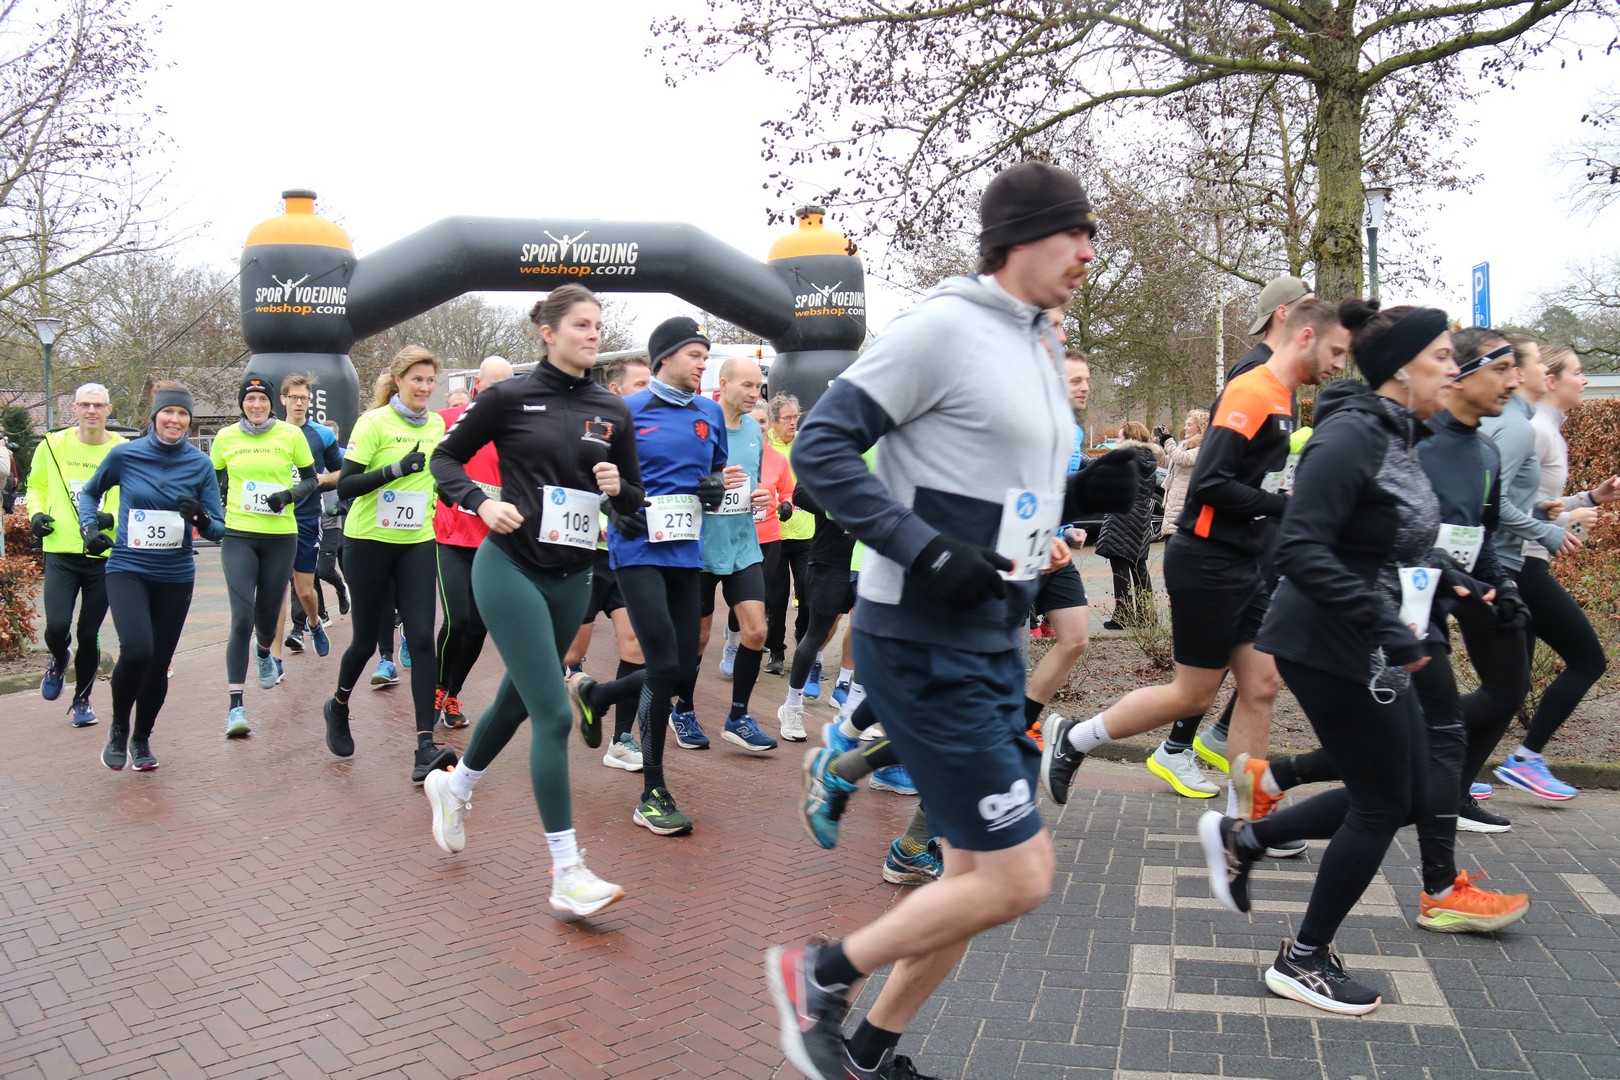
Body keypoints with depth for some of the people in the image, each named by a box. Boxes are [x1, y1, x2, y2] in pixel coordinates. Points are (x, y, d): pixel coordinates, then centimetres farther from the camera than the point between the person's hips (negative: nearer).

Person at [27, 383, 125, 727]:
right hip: (61, 553, 0)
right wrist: (36, 513, -2)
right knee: (57, 626, -14)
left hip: (104, 556, 0)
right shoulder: (53, 445, 2)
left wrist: (113, 518, -16)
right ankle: (59, 660, 24)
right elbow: (36, 486, 17)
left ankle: (82, 702, 26)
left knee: (88, 634, 6)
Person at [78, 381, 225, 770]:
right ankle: (118, 728, 5)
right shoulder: (124, 454, -4)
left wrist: (201, 518, -24)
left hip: (176, 577, 2)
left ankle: (141, 738, 34)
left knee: (158, 665, 9)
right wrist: (89, 528, -1)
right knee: (136, 651, -23)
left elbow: (218, 530, -3)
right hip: (128, 570, -2)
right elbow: (89, 492, 15)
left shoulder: (200, 464, -3)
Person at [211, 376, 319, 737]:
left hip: (280, 536, 0)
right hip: (238, 536, 0)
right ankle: (235, 705, -8)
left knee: (267, 619, 10)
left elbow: (311, 479, 8)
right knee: (242, 619, -12)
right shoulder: (225, 438, 3)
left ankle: (264, 654, 48)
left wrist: (290, 495, -11)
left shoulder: (291, 435, -1)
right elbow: (213, 481, 17)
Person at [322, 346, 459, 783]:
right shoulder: (374, 422, -9)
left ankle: (425, 746, -11)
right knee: (367, 638, 8)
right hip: (369, 542, -3)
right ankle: (338, 707, 39)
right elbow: (345, 486, -16)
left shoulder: (437, 425, 6)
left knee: (422, 637, -9)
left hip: (417, 544, 3)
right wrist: (395, 470, -27)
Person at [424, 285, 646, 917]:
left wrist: (618, 487, -9)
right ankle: (567, 876, -6)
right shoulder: (508, 397, -5)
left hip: (573, 577, 6)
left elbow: (633, 502, 13)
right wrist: (483, 503, -13)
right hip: (512, 567, -6)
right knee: (554, 715, -12)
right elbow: (447, 458, 4)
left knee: (519, 698, 20)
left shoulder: (611, 412, 7)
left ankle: (453, 785, 49)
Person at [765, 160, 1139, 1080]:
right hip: (925, 646, -9)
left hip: (993, 645, 9)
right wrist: (926, 551, -23)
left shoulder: (1042, 349, 14)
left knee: (983, 873, 14)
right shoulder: (943, 327, -13)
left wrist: (1088, 493, 3)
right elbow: (823, 448, -16)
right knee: (1018, 880, -6)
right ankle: (822, 975, 15)